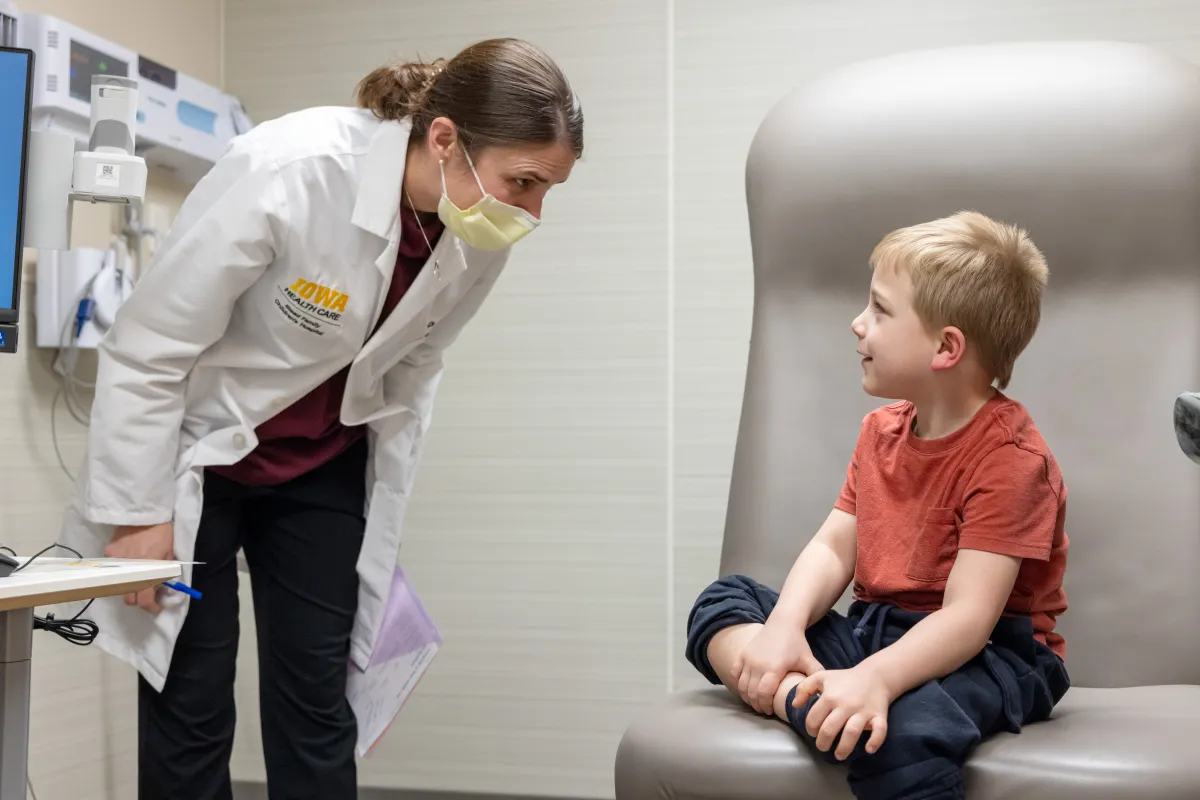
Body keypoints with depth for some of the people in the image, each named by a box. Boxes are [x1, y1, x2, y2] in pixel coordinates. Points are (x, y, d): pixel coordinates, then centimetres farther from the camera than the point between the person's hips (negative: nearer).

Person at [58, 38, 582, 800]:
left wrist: (380, 533, 6)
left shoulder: (480, 242, -14)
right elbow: (147, 348, -22)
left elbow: (410, 379, 2)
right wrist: (140, 513, -16)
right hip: (192, 457, -4)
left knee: (316, 702, 5)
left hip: (321, 470, 5)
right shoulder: (288, 170, -32)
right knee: (190, 707, -1)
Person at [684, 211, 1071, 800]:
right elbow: (833, 548, 3)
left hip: (988, 653, -8)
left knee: (906, 728, -41)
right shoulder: (881, 430, 10)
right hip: (875, 631, 8)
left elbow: (967, 616, -24)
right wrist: (784, 627, -17)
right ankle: (807, 702, -28)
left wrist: (874, 678, -41)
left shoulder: (1009, 457, -16)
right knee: (723, 603, -5)